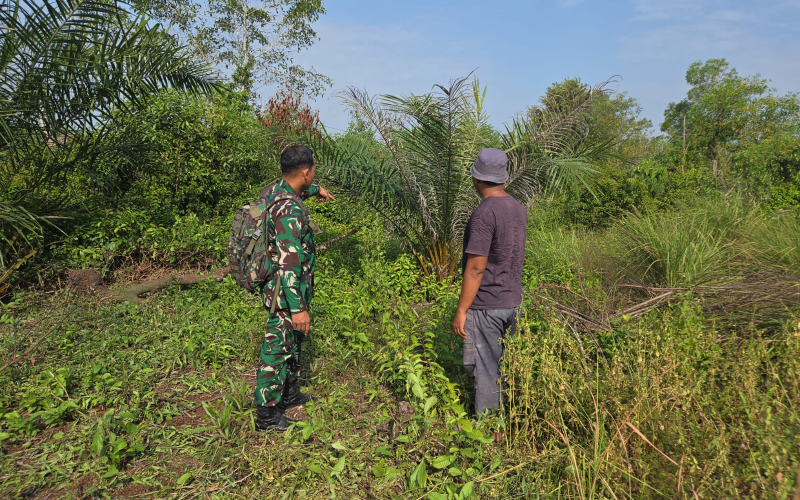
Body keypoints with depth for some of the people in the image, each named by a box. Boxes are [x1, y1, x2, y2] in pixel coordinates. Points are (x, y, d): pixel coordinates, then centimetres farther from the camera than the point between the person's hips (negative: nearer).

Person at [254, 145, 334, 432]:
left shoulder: (272, 191, 2)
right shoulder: (290, 210, -28)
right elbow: (288, 263, -31)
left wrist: (315, 189, 39)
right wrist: (297, 308, -29)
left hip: (280, 287, 10)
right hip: (286, 292, -10)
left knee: (292, 342, 23)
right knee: (277, 349, 2)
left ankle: (290, 394, 40)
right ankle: (266, 415, 16)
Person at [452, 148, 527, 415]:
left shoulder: (484, 214, -19)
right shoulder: (518, 209, 6)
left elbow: (476, 268, -21)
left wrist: (461, 310, -15)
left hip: (486, 307, -8)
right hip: (513, 302, 8)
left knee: (485, 370, 3)